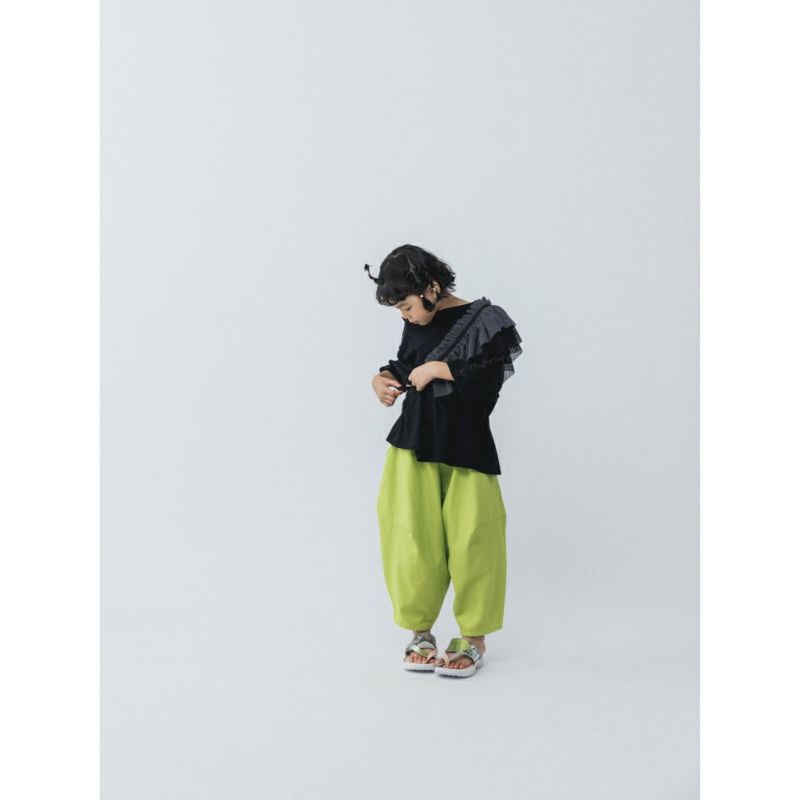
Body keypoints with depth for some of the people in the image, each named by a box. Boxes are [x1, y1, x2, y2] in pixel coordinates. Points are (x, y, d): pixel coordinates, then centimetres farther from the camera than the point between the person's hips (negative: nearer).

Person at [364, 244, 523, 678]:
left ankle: (473, 638, 16)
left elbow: (490, 380, -18)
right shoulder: (415, 326, 7)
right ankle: (420, 631, 19)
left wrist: (438, 369, -16)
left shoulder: (482, 321, -9)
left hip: (465, 447, -4)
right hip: (414, 445, 4)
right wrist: (382, 378, 4)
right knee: (412, 540, 2)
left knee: (470, 542, 0)